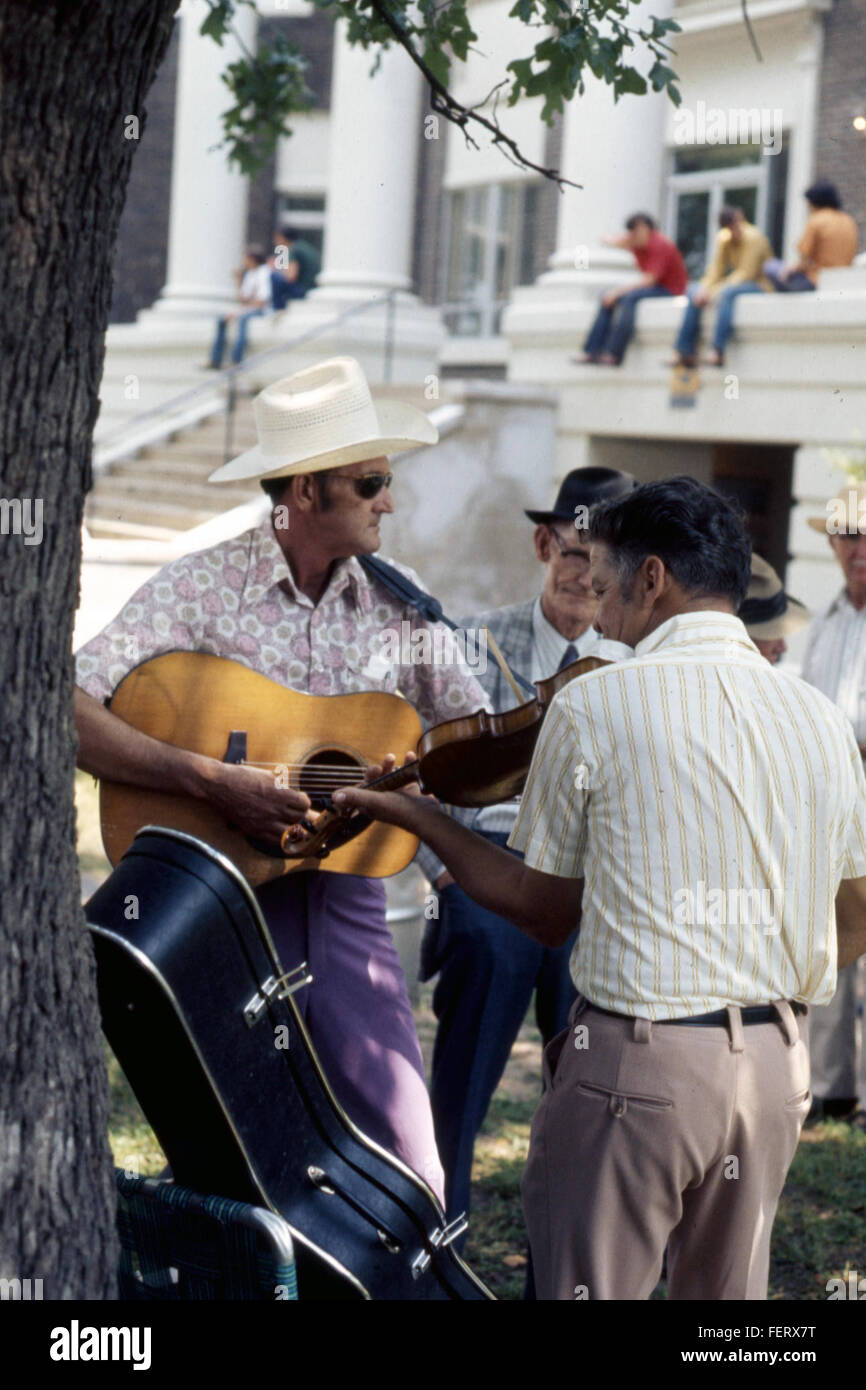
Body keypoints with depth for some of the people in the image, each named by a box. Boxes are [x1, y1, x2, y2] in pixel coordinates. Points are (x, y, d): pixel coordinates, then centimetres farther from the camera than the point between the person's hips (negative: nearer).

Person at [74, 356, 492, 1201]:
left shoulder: (399, 601, 6)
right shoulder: (203, 586, -7)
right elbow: (66, 711, -16)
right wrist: (212, 782, -23)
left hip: (344, 900, 3)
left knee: (407, 1176, -3)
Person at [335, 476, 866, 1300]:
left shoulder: (594, 704, -7)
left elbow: (544, 913, 2)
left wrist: (419, 816, 13)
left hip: (636, 1058, -5)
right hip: (778, 1065, 5)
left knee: (591, 1286, 5)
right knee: (727, 1297, 17)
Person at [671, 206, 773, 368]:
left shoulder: (752, 237, -18)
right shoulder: (724, 239, 4)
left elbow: (747, 272, -23)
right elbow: (717, 268, 3)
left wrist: (718, 290, -28)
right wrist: (705, 287, -17)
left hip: (760, 286, -8)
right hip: (736, 283, 8)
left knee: (727, 293, -37)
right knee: (695, 292, 0)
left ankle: (718, 351, -44)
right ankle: (685, 352, -7)